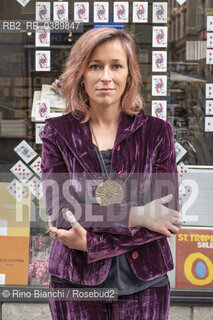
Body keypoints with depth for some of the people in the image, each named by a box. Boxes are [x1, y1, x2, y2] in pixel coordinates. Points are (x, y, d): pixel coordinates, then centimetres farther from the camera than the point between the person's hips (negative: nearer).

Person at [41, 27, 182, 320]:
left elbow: (167, 214, -9)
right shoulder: (58, 132, -1)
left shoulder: (157, 132, -1)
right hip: (75, 282, 0)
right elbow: (60, 212, -10)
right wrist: (134, 216, -18)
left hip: (143, 283, 1)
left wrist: (90, 242, -15)